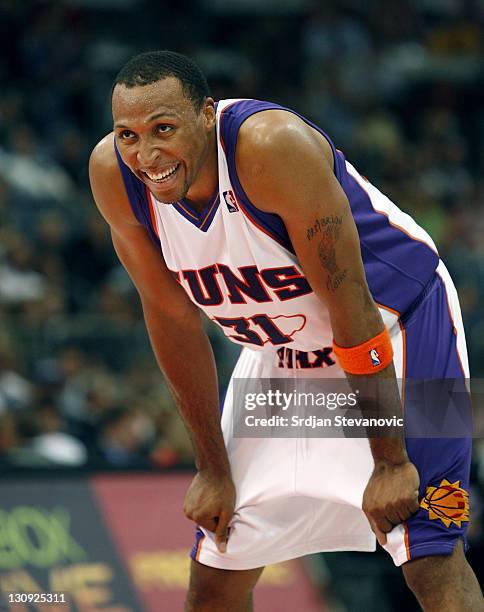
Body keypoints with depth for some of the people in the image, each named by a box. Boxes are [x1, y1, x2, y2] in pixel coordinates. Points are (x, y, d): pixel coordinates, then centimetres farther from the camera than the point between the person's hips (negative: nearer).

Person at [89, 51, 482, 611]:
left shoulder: (274, 145, -35)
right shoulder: (113, 174, -19)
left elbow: (349, 304, -29)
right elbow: (172, 315, -6)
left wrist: (390, 462, -24)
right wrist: (213, 469, -2)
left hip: (393, 324, -5)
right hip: (280, 350, 5)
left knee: (431, 558, -16)